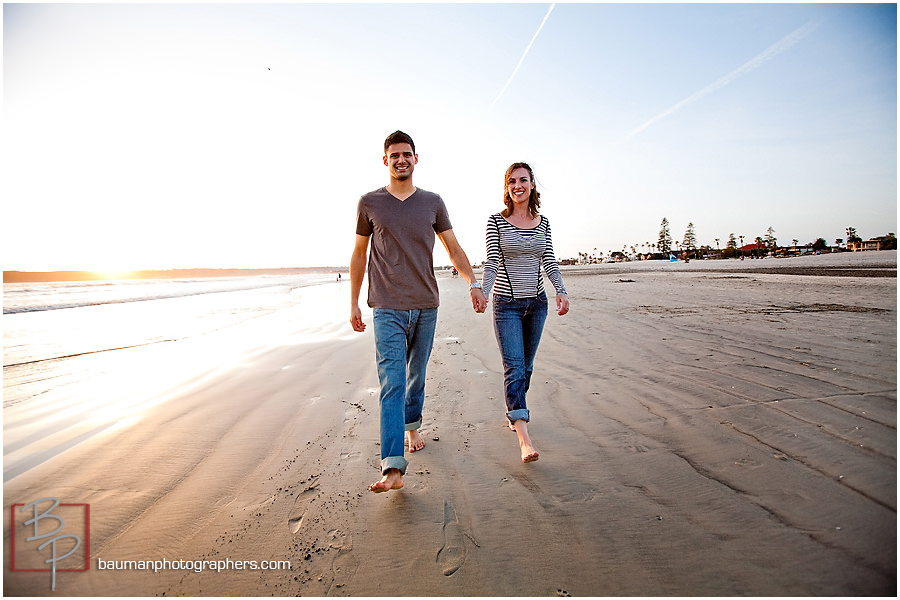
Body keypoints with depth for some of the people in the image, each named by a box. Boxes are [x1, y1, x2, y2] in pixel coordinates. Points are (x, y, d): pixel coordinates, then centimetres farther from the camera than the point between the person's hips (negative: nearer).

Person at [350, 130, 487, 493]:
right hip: (388, 309, -2)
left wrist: (473, 283, -5)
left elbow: (453, 249, 11)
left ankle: (412, 426, 39)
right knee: (392, 382, -11)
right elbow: (359, 254, 11)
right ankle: (393, 467, -13)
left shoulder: (432, 202, 9)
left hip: (425, 306, 3)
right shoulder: (369, 203, 5)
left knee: (416, 375, 14)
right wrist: (353, 304, 10)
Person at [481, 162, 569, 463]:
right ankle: (524, 437, -16)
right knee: (514, 367, -12)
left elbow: (549, 261, 7)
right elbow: (492, 262, -10)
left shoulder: (543, 222, 8)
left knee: (526, 366, 13)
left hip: (537, 302, 4)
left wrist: (561, 290, -8)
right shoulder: (496, 221, -3)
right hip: (507, 303, -4)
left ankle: (513, 412, 34)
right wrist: (483, 291, -26)